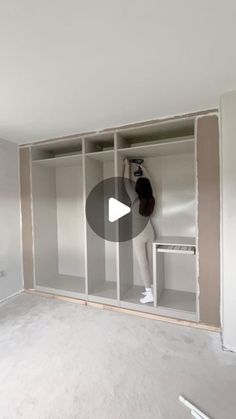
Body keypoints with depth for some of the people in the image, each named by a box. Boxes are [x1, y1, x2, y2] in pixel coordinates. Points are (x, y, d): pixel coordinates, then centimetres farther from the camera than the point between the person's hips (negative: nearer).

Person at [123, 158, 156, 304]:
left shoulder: (135, 198, -16)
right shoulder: (151, 199, -2)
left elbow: (127, 181, -6)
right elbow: (148, 181, 15)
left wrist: (127, 165, 6)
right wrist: (143, 168, 23)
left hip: (139, 235, -6)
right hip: (150, 232, 6)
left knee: (143, 263, 0)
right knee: (151, 262, 13)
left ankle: (149, 294, 6)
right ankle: (151, 289, 25)